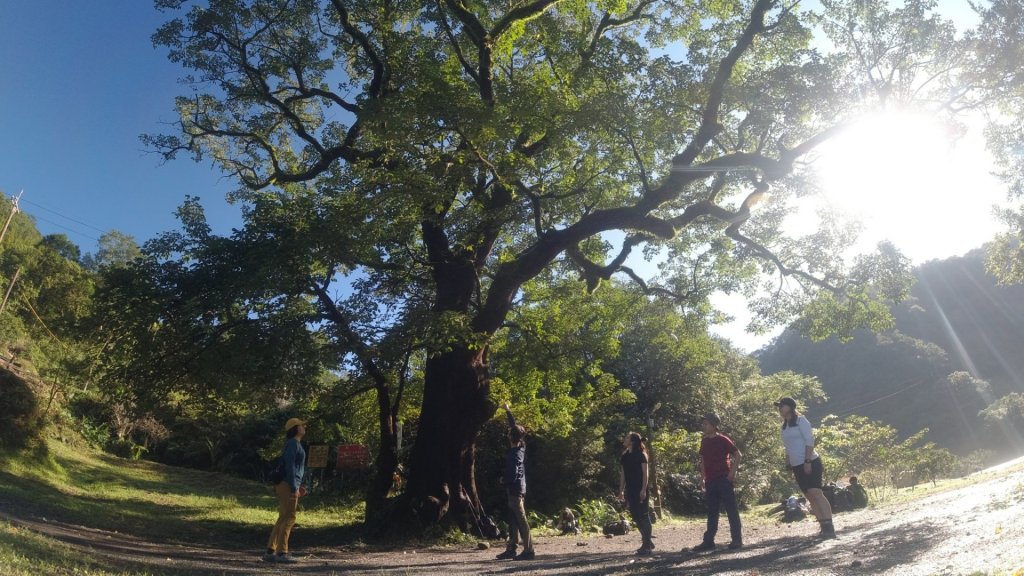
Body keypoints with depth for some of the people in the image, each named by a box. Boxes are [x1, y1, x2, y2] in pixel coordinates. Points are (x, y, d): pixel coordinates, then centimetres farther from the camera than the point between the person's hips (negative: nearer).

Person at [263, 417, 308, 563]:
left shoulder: (296, 444, 19)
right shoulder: (293, 443, -11)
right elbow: (289, 466, -18)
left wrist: (298, 485, 22)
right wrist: (294, 488, -21)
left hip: (286, 485, 10)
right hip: (288, 485, -10)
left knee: (283, 519, 11)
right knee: (288, 518, -7)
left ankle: (270, 551, 15)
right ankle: (281, 553, -4)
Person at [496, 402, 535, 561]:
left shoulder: (514, 454, -21)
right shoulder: (521, 447, 3)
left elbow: (512, 475, -24)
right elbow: (515, 426, 14)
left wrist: (503, 479, -4)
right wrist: (508, 411, 21)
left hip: (515, 489, -9)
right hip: (518, 488, 9)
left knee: (520, 520, -5)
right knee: (513, 520, 12)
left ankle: (528, 550, -2)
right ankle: (511, 549, 18)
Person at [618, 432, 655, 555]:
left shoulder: (640, 455, -9)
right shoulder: (625, 455, 11)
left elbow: (645, 473, -12)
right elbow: (623, 474, 14)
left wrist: (644, 489, -19)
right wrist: (621, 490, 11)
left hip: (640, 490, -7)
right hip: (630, 490, 7)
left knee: (643, 515, -4)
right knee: (636, 516, 9)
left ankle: (647, 545, 2)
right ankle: (647, 541, 22)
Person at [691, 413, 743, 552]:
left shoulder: (723, 440, -7)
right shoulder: (704, 441, 11)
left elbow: (738, 455, -7)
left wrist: (732, 473, -11)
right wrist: (702, 478, 14)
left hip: (724, 479, -7)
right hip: (710, 481, 7)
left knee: (731, 509, -1)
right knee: (712, 512, 10)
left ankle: (737, 539, 7)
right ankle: (708, 541, 13)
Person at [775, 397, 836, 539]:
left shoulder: (800, 420, -6)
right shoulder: (784, 426, 14)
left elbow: (809, 440, -14)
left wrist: (807, 461, -21)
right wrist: (791, 467, 15)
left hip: (810, 463, -7)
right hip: (797, 467, 7)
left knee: (816, 493, -17)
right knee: (810, 497, 5)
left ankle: (829, 528, -18)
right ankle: (824, 528, 9)